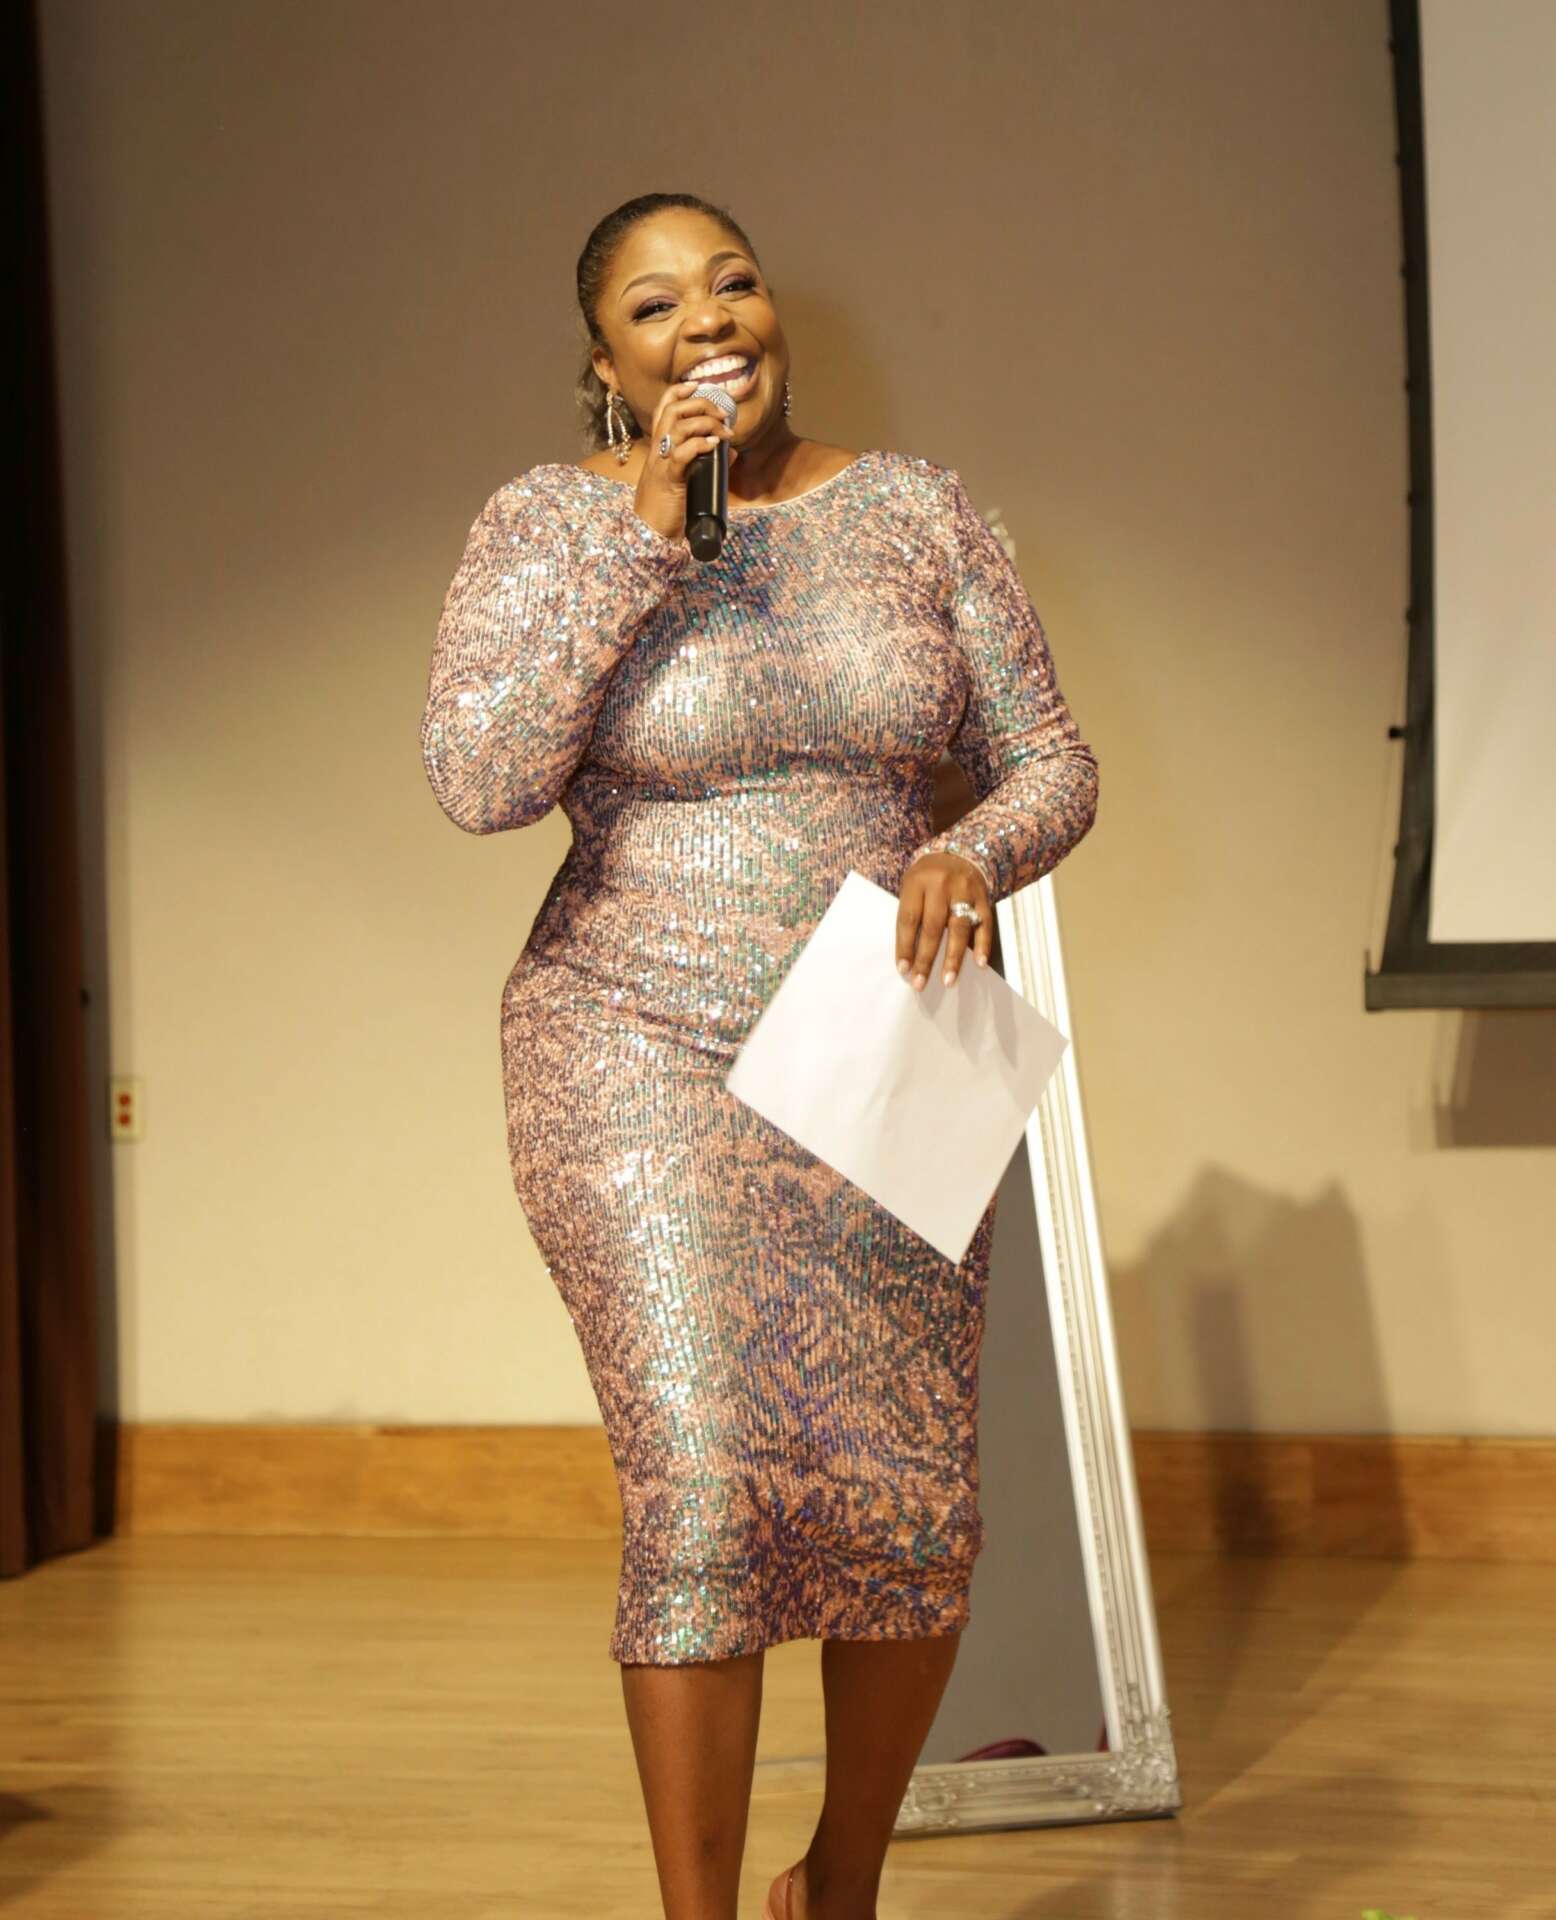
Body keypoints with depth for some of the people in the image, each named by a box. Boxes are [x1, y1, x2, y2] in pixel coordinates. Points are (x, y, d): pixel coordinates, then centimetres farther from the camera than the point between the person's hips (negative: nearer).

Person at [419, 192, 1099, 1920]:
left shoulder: (912, 510, 5)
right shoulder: (550, 520, -3)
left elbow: (1051, 763, 7)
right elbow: (477, 782, -17)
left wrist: (972, 855, -16)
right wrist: (646, 533, -19)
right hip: (643, 1057, -3)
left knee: (913, 1516, 4)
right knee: (706, 1497, -17)